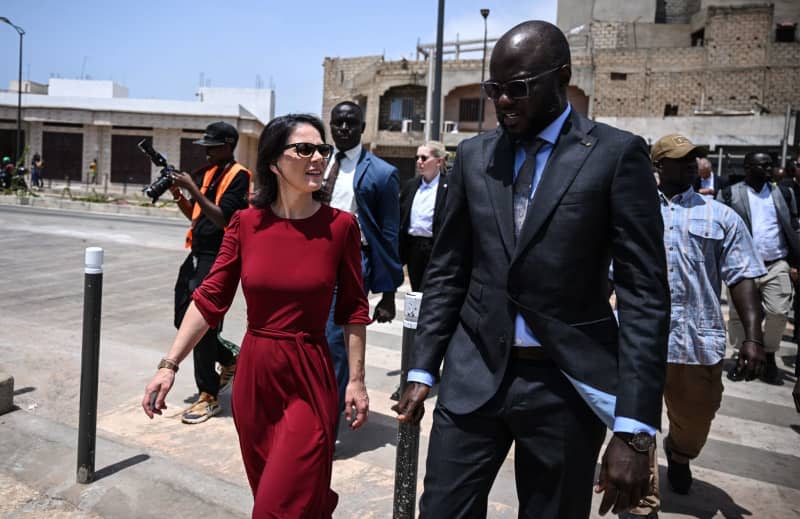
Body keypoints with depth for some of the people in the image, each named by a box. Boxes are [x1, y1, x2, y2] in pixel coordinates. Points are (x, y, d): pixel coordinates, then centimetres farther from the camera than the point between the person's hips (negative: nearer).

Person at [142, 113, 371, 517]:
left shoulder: (340, 226, -8)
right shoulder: (246, 223, -3)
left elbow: (353, 310, -3)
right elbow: (210, 298, -2)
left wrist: (356, 380, -2)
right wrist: (169, 364, -6)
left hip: (308, 379, -3)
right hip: (253, 374, 4)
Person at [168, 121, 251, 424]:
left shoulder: (239, 176, -11)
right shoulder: (207, 172, 15)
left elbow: (222, 218, -20)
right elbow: (194, 215, 18)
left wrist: (193, 188, -20)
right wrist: (178, 194, 2)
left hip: (217, 259, -9)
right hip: (197, 254, 9)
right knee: (183, 320, 14)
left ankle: (208, 397, 6)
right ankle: (229, 359, 34)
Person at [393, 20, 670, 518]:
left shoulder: (617, 153, -6)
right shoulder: (474, 155, 5)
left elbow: (645, 293, -10)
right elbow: (447, 271, 8)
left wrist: (635, 428, -14)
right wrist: (421, 370, 4)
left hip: (567, 382, -2)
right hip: (474, 373, 3)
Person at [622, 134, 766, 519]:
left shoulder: (721, 217, 7)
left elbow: (742, 278, 2)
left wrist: (753, 337, -7)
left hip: (698, 337, 2)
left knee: (695, 419, 18)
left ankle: (678, 454, 52)